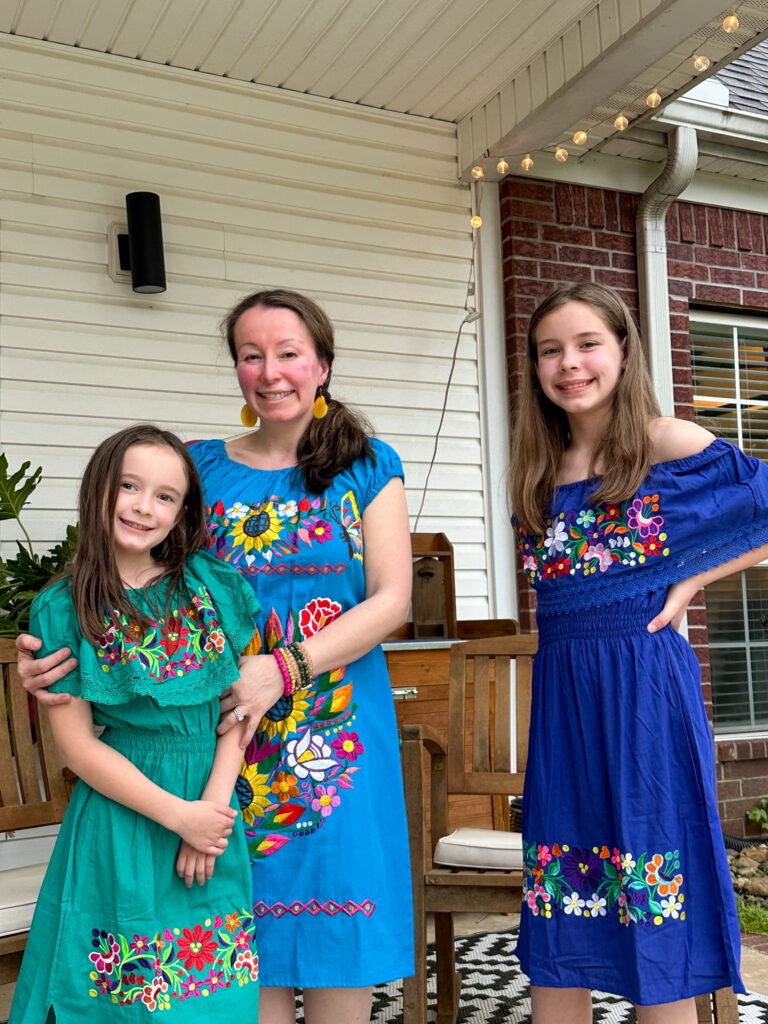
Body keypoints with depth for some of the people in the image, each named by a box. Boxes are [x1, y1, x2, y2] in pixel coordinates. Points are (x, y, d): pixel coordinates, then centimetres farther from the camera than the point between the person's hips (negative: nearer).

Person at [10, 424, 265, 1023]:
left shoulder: (211, 584, 2)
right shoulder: (64, 608, -5)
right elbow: (77, 744, -7)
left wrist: (213, 804, -9)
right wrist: (178, 814, -12)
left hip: (215, 812, 3)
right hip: (123, 814, -2)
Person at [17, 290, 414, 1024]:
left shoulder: (367, 468, 4)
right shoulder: (199, 468, 8)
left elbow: (391, 599, -3)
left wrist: (285, 669, -17)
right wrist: (57, 654, -16)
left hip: (336, 737, -1)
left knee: (334, 932, 4)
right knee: (246, 948, 6)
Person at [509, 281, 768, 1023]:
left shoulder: (670, 445, -5)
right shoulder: (539, 471, 11)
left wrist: (690, 582, -6)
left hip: (644, 686, -5)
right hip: (560, 692, 5)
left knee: (656, 903, 3)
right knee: (558, 900, 10)